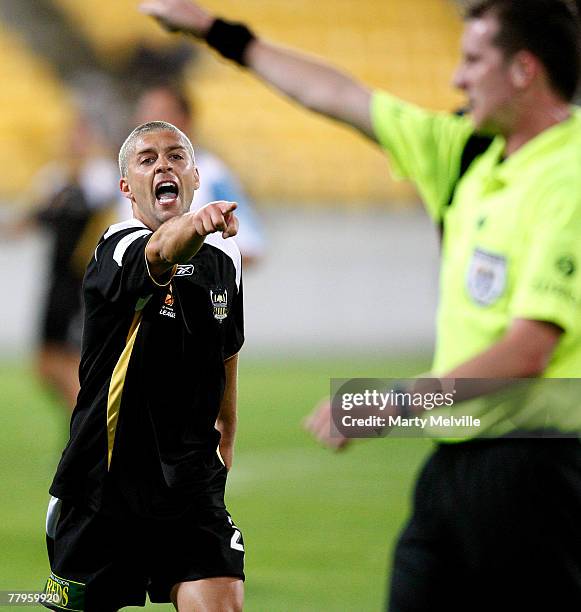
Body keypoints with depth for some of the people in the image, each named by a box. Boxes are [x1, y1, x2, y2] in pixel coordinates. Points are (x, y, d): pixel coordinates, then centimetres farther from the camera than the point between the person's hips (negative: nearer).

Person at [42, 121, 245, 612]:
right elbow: (160, 253, -38)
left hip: (192, 484, 4)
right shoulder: (118, 250, -12)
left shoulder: (224, 257, 7)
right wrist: (196, 225, -60)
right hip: (103, 479, -3)